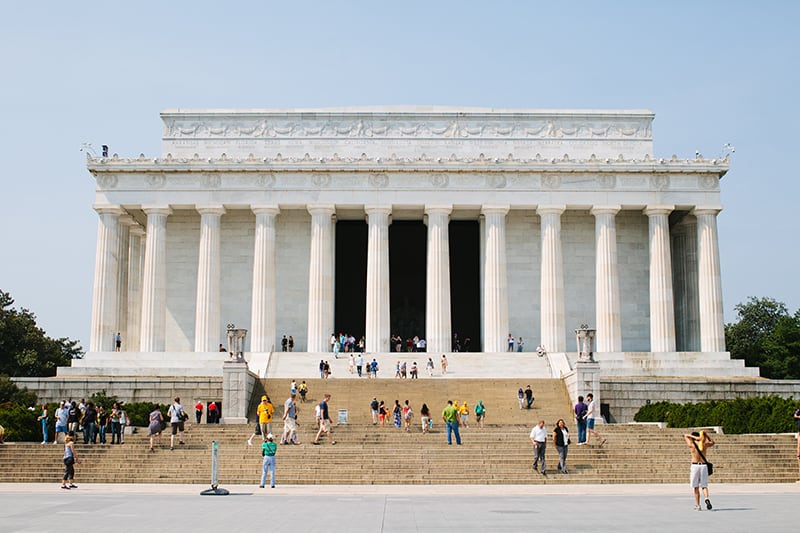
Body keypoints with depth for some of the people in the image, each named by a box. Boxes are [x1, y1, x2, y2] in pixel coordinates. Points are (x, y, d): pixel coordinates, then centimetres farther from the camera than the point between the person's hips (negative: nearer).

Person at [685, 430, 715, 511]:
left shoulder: (691, 445, -4)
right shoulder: (705, 444, 3)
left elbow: (685, 435, 12)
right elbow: (712, 442, 25)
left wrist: (694, 437, 0)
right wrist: (706, 435, 14)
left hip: (695, 465, -2)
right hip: (704, 465, 2)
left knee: (696, 487, 6)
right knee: (704, 486, 9)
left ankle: (697, 505, 6)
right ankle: (706, 498, -19)